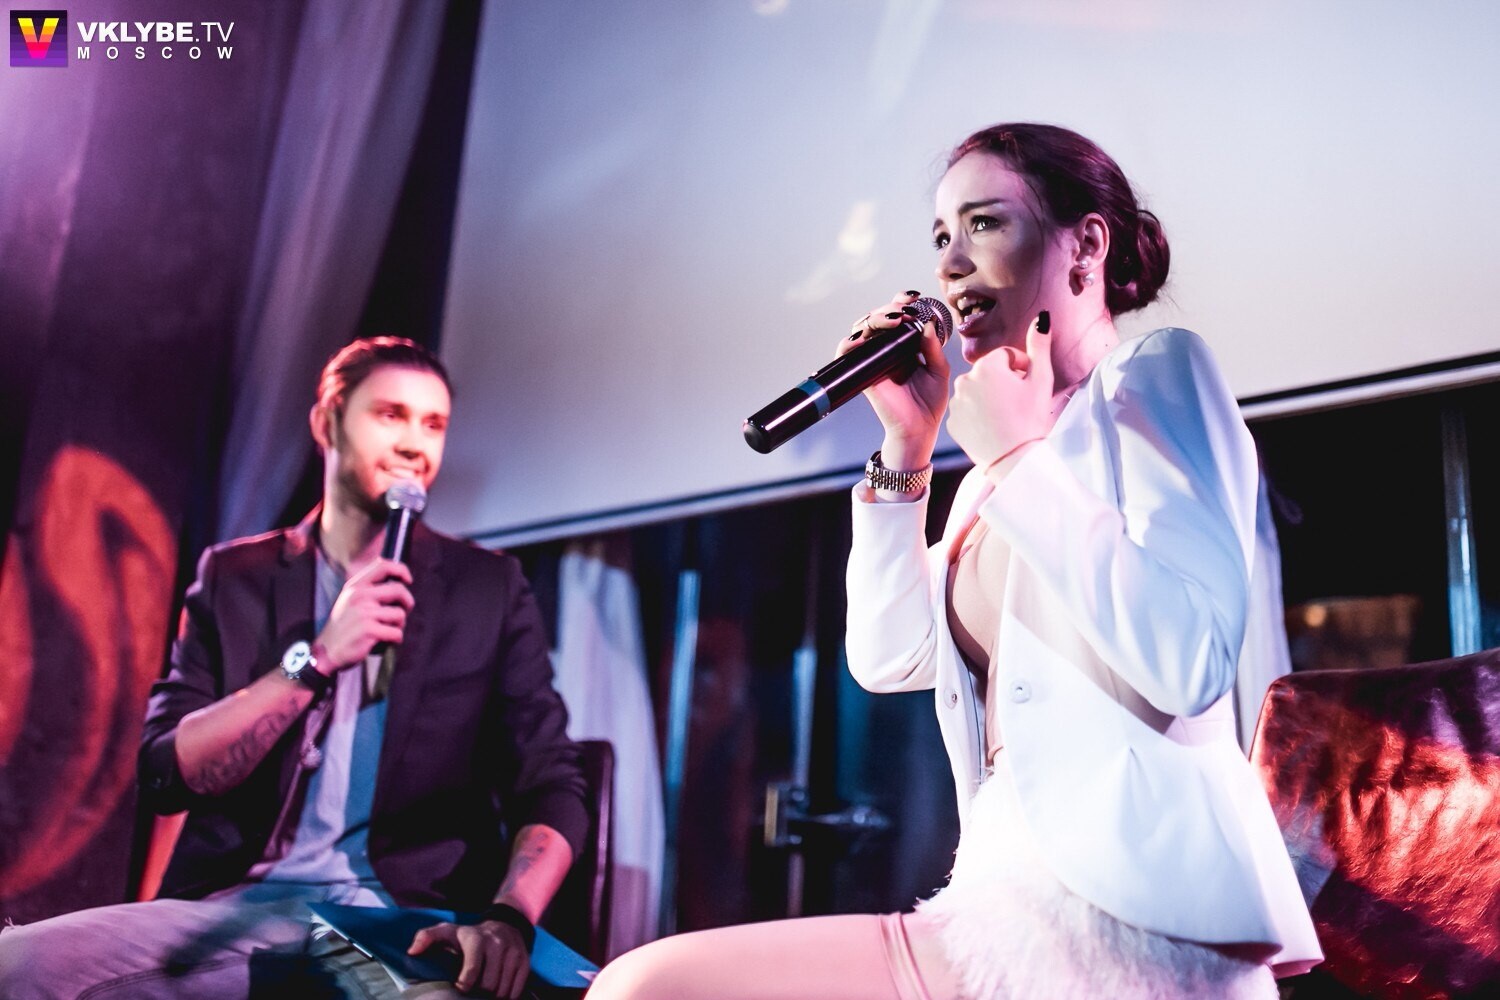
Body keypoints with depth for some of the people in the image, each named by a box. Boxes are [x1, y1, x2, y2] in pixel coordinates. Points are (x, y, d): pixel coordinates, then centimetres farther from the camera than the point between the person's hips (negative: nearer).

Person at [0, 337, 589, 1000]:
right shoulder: (236, 577, 11)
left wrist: (507, 920, -19)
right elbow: (165, 773, 2)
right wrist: (317, 659, -10)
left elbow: (552, 788, 0)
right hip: (239, 906, 3)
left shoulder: (490, 588, 7)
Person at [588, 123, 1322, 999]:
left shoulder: (1154, 370, -2)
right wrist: (907, 445, 8)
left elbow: (1190, 661, -17)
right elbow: (889, 657, 14)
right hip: (1019, 894, 8)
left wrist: (1018, 456, -10)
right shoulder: (1005, 463, 19)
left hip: (1126, 914, -8)